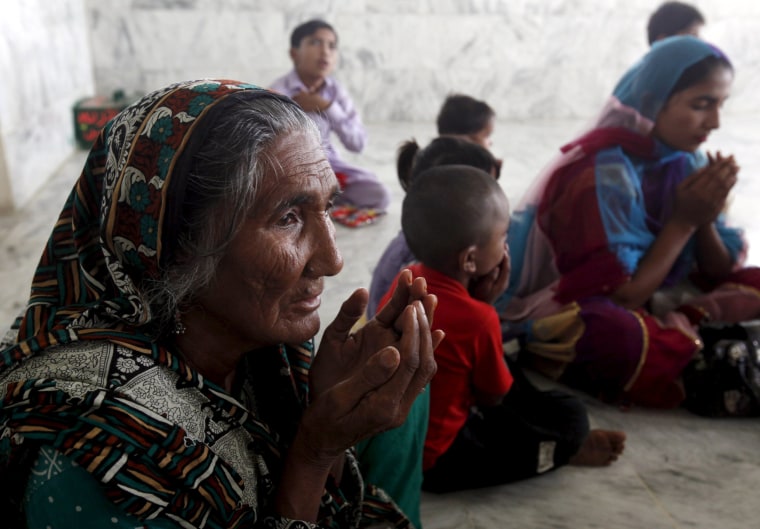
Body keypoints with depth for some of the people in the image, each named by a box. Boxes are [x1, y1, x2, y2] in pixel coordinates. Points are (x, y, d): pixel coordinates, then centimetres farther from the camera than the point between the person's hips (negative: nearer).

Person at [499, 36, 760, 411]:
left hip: (649, 303, 8)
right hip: (570, 324, -7)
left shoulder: (686, 162, -2)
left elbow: (719, 274, 3)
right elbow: (622, 297, -22)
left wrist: (705, 219, -16)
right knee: (619, 330, -39)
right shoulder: (603, 174, -23)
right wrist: (683, 222, -18)